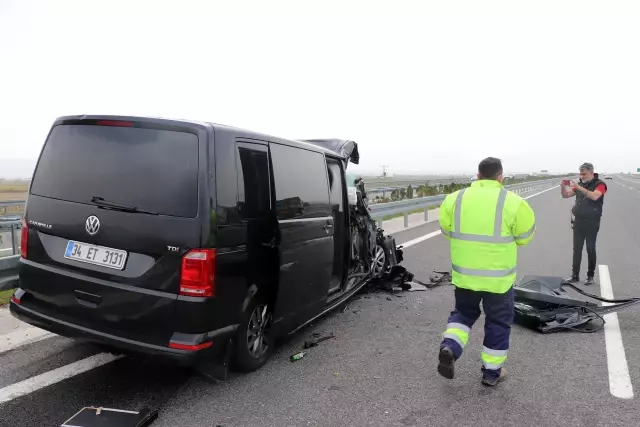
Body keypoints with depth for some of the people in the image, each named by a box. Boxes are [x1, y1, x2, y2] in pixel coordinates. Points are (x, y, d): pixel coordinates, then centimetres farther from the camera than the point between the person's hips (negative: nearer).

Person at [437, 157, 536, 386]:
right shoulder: (512, 202, -11)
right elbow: (526, 236, 0)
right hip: (498, 278, -2)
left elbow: (448, 231, 8)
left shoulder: (455, 199, -3)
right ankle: (492, 372, 25)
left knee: (463, 313, 23)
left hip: (464, 275, 3)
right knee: (498, 322, 16)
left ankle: (449, 348, 1)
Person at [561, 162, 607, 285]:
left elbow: (594, 196, -27)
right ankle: (575, 275, 12)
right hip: (578, 222, 5)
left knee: (590, 250, 4)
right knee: (576, 249, 6)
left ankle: (590, 276, 15)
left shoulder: (599, 184, -8)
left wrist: (579, 187, -33)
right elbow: (565, 195, 7)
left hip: (591, 223, -5)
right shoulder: (579, 184, 8)